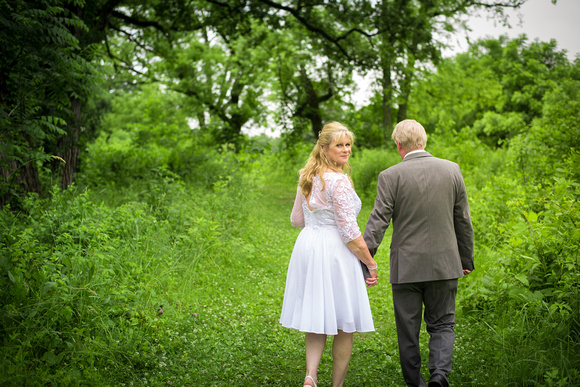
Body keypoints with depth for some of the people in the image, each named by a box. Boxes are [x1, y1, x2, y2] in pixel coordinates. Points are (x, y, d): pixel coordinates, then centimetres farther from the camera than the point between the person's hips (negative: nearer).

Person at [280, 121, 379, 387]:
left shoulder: (307, 178, 9)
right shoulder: (338, 181, -15)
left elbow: (297, 220, 19)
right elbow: (349, 231, -17)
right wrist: (370, 263, -9)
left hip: (307, 247, 8)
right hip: (335, 252, -7)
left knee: (316, 319, 13)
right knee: (344, 325, 7)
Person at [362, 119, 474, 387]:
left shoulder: (390, 177, -8)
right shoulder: (452, 170, 1)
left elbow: (378, 222, -12)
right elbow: (463, 220, 6)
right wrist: (466, 259, 15)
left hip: (406, 267, -2)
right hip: (444, 264, 2)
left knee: (408, 329, 11)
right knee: (442, 324, 12)